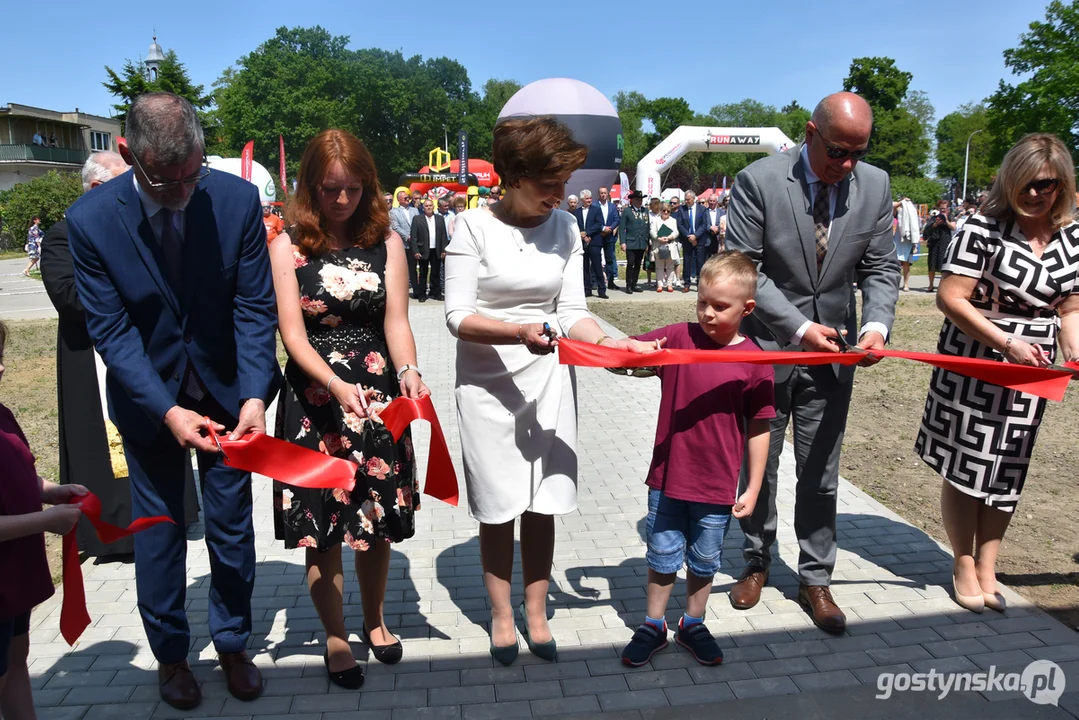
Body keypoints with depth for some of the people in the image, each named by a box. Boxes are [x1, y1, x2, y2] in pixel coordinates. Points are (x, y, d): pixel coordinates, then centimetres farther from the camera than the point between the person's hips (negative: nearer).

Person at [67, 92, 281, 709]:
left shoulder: (238, 199, -16)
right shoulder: (91, 219, -17)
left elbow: (255, 308, -13)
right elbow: (111, 329, -15)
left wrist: (255, 396, -24)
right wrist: (167, 410, -25)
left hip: (227, 392, 1)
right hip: (148, 397, 0)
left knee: (233, 527, 12)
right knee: (159, 532, 12)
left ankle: (234, 645, 33)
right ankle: (171, 653, 34)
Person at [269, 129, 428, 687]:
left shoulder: (385, 241, 1)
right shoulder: (288, 247, -5)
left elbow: (396, 321, -4)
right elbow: (293, 334, -10)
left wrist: (407, 371, -24)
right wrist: (337, 385, -26)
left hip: (377, 395, 2)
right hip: (314, 398, -2)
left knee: (378, 519, 13)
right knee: (321, 525, 6)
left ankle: (374, 620, 37)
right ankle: (335, 639, 27)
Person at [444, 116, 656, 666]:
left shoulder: (565, 228, 2)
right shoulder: (475, 225, -9)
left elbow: (572, 312, 1)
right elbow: (458, 316, -13)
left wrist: (613, 344, -17)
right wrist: (518, 332, -28)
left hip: (549, 378, 3)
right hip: (488, 381, -3)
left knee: (543, 503, 8)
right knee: (498, 507, 6)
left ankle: (535, 612, 27)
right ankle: (501, 615, 26)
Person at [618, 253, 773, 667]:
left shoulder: (754, 361, -9)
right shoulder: (676, 338, -8)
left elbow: (758, 429, -4)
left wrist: (753, 488, -1)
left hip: (718, 486, 0)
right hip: (667, 477, 1)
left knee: (704, 561, 19)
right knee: (663, 556, 16)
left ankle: (693, 625, 40)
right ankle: (653, 627, 34)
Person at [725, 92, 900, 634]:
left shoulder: (875, 186, -2)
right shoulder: (759, 181, -14)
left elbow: (880, 268, 3)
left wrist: (877, 325, -16)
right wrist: (799, 327, -22)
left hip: (833, 349, 3)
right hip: (767, 346, -2)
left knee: (820, 472, 10)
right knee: (759, 464, 12)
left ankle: (814, 579, 26)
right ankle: (757, 563, 34)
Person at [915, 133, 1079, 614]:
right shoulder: (984, 227, -12)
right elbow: (950, 299, -16)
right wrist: (1007, 343, -21)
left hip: (1029, 375, 5)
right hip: (971, 366, -5)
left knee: (1007, 474, 12)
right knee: (965, 468, 4)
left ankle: (987, 568, 28)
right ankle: (964, 568, 23)